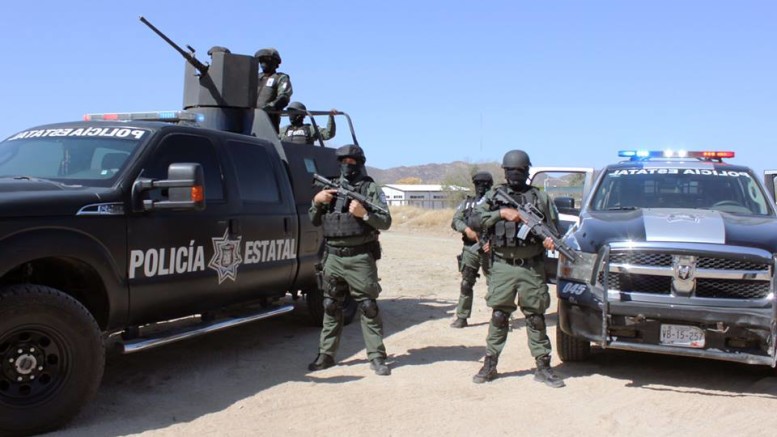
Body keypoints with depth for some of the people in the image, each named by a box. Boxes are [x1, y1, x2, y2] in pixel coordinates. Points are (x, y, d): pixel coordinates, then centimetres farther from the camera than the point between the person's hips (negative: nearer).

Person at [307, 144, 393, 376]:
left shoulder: (371, 188, 0)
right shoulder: (331, 187, 14)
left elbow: (386, 222, -6)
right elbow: (314, 221, 16)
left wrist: (364, 213, -21)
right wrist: (316, 201, -2)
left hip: (360, 258, -5)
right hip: (333, 257, 5)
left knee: (369, 307, -1)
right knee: (331, 307, 11)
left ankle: (377, 357, 6)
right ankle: (326, 354, 20)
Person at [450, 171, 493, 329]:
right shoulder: (467, 202, 12)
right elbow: (455, 221, 3)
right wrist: (467, 229, -16)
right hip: (470, 248, 3)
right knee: (466, 284, 3)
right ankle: (462, 317, 9)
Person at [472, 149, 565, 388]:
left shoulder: (540, 197, 8)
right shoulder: (494, 195, 8)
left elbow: (553, 226, 8)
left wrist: (550, 239, -14)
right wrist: (502, 212, -14)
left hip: (532, 268, 0)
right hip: (503, 267, 0)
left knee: (536, 317, 6)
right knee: (499, 316, 5)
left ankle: (543, 367, 15)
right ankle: (490, 364, 15)